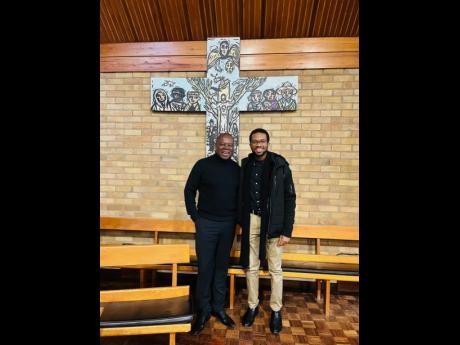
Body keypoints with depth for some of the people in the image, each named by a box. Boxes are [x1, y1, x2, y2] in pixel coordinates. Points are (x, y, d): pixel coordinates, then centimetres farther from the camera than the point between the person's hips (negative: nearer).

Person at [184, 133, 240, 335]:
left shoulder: (236, 169, 4)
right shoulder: (202, 165, -5)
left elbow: (240, 195, 13)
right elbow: (189, 190, 0)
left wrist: (237, 217, 5)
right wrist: (195, 216, -4)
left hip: (228, 225, 3)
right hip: (206, 223, -2)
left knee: (222, 267, 13)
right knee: (205, 267, 5)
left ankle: (218, 308, 28)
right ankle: (203, 310, 22)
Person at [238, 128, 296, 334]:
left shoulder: (280, 165, -8)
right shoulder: (245, 165, 2)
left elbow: (289, 199, -8)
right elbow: (241, 195, 10)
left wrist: (287, 230, -11)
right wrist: (241, 221, 8)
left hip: (273, 223, -3)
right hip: (251, 221, 3)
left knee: (275, 269, 10)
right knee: (251, 267, 14)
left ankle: (276, 310, 29)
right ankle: (252, 306, 33)